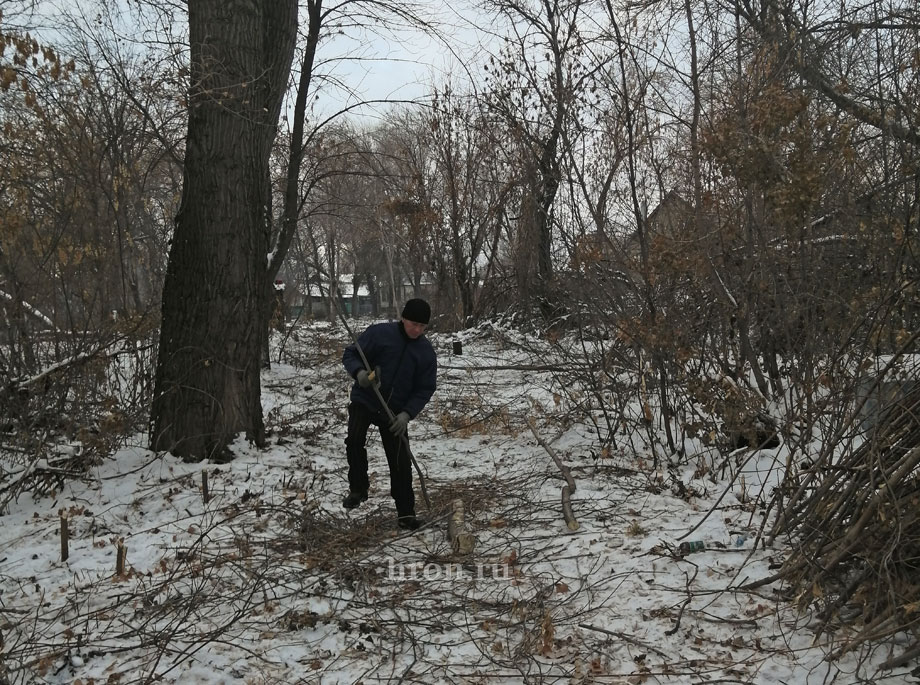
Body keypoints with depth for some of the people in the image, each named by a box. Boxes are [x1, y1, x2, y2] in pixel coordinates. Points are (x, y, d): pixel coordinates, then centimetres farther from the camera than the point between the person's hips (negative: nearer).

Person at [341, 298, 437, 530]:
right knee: (355, 439, -26)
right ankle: (358, 488, -2)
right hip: (364, 401, -2)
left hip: (397, 412, 2)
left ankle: (406, 512, 15)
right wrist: (359, 373, -27)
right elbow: (350, 354, -4)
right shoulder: (379, 333, -9)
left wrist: (406, 414, -15)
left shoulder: (426, 352, -2)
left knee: (401, 462, 0)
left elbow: (425, 389, 0)